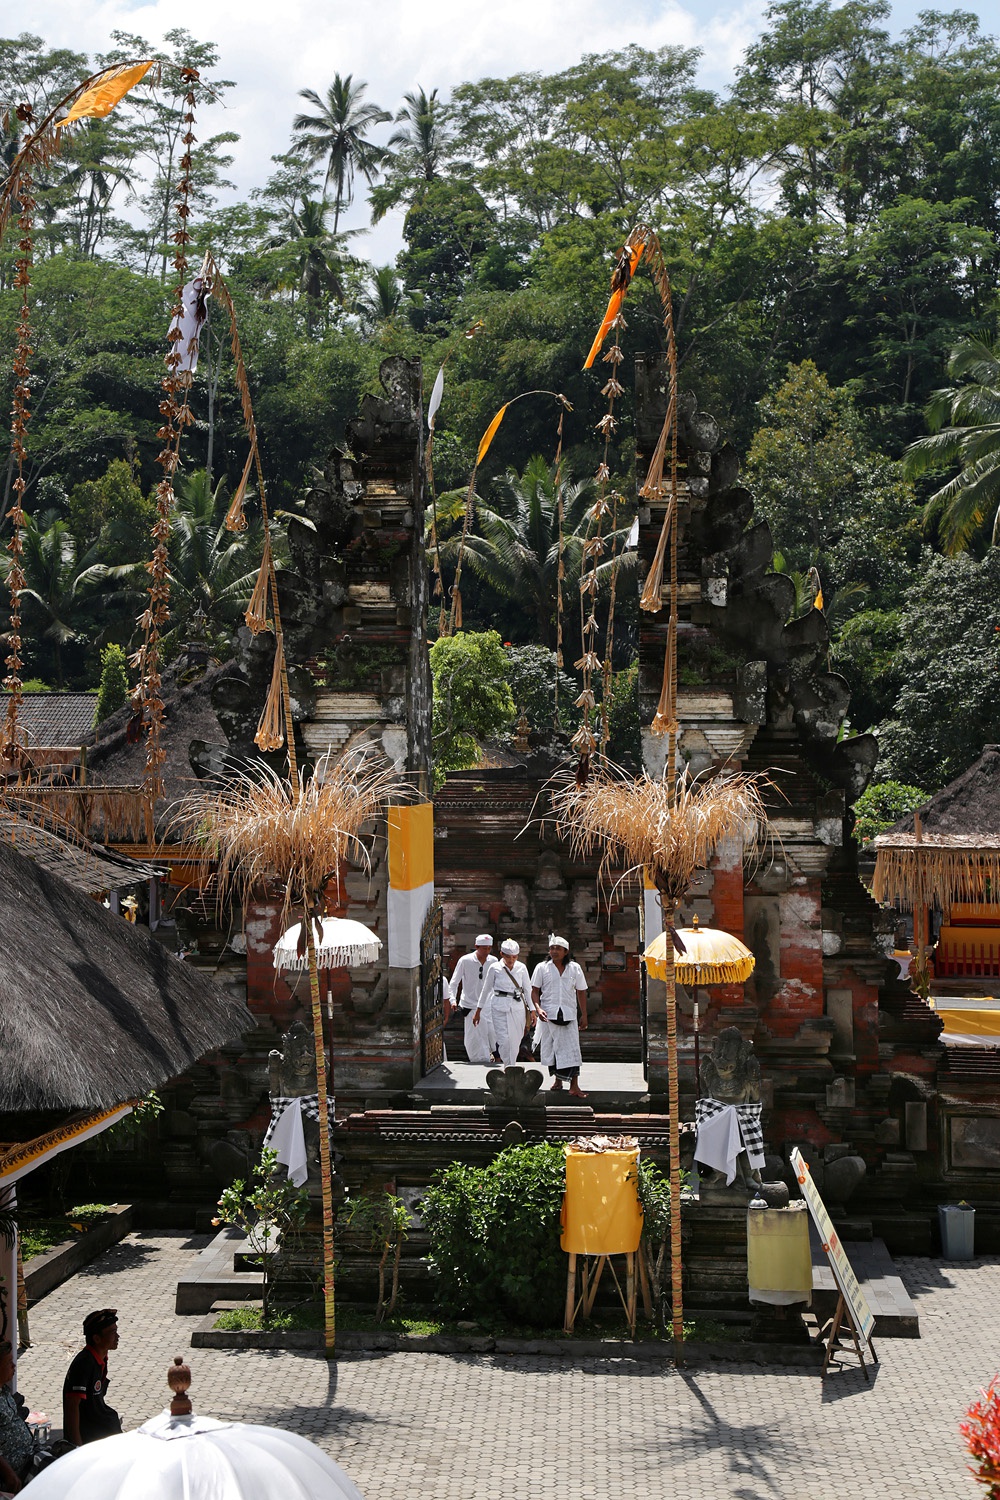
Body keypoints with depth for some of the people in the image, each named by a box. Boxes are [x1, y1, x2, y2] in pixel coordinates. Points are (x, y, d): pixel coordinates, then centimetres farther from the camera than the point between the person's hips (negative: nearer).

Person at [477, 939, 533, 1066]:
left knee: (515, 1041, 3)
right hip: (500, 1008, -2)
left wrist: (532, 1010, 4)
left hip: (518, 1008, 2)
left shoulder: (521, 968, 3)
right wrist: (478, 1011, 12)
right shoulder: (495, 968, -2)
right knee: (504, 1041, -12)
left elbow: (528, 989, 9)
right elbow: (486, 990, 8)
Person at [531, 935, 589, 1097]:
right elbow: (535, 991, 3)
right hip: (548, 1014, 0)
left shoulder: (574, 968, 7)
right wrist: (538, 1008, -14)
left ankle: (574, 1086, -8)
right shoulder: (542, 967, 4)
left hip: (568, 1014, 0)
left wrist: (584, 1015, 8)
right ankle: (557, 1080, 23)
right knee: (551, 1047, 6)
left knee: (571, 1048, -7)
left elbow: (581, 992, 11)